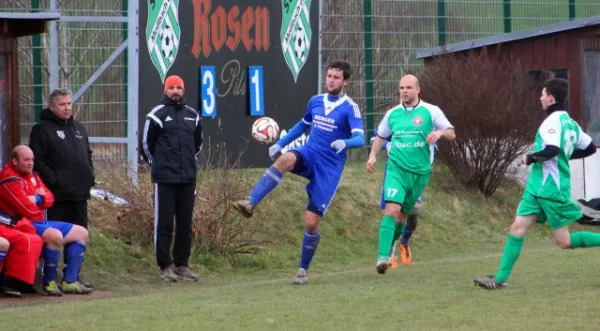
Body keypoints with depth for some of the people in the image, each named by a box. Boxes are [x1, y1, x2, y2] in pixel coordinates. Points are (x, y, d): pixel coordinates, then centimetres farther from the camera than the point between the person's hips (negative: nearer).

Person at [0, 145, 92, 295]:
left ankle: (69, 282, 4)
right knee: (55, 235, -36)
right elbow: (27, 209, -23)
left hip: (42, 222, 11)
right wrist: (41, 200, -2)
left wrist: (37, 199, -11)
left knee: (81, 233, 9)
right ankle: (49, 282, -21)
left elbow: (50, 198, 11)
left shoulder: (32, 175, 16)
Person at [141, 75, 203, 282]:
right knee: (164, 223, -4)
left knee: (185, 223, 7)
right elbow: (146, 144, 4)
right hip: (165, 179, -5)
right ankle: (165, 266, 0)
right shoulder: (157, 115, -3)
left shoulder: (193, 115, 12)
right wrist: (158, 165, 9)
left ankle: (182, 264, 14)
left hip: (188, 179, 5)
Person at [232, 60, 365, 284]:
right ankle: (251, 204, -43)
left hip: (329, 168, -4)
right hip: (309, 155, 4)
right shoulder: (315, 101, 10)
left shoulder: (350, 108, -8)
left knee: (312, 222, -6)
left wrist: (344, 143, -42)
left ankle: (303, 269, 15)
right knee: (285, 159, -34)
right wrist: (279, 143, 20)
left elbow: (360, 139, -20)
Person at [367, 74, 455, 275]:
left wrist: (440, 132, -21)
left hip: (419, 171, 1)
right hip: (396, 168, 0)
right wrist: (373, 155, 6)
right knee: (392, 209, -19)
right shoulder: (393, 114, 7)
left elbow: (451, 134, 1)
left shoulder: (431, 111, 0)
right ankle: (383, 257, -26)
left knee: (403, 215, 9)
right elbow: (381, 136, 22)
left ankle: (388, 249, 30)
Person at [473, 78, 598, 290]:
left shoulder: (553, 121, -15)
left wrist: (530, 158, -13)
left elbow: (552, 150, -29)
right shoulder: (570, 122, 13)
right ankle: (500, 279, 0)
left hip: (551, 190, -9)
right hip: (537, 188, 9)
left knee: (564, 242, -2)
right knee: (518, 227, 1)